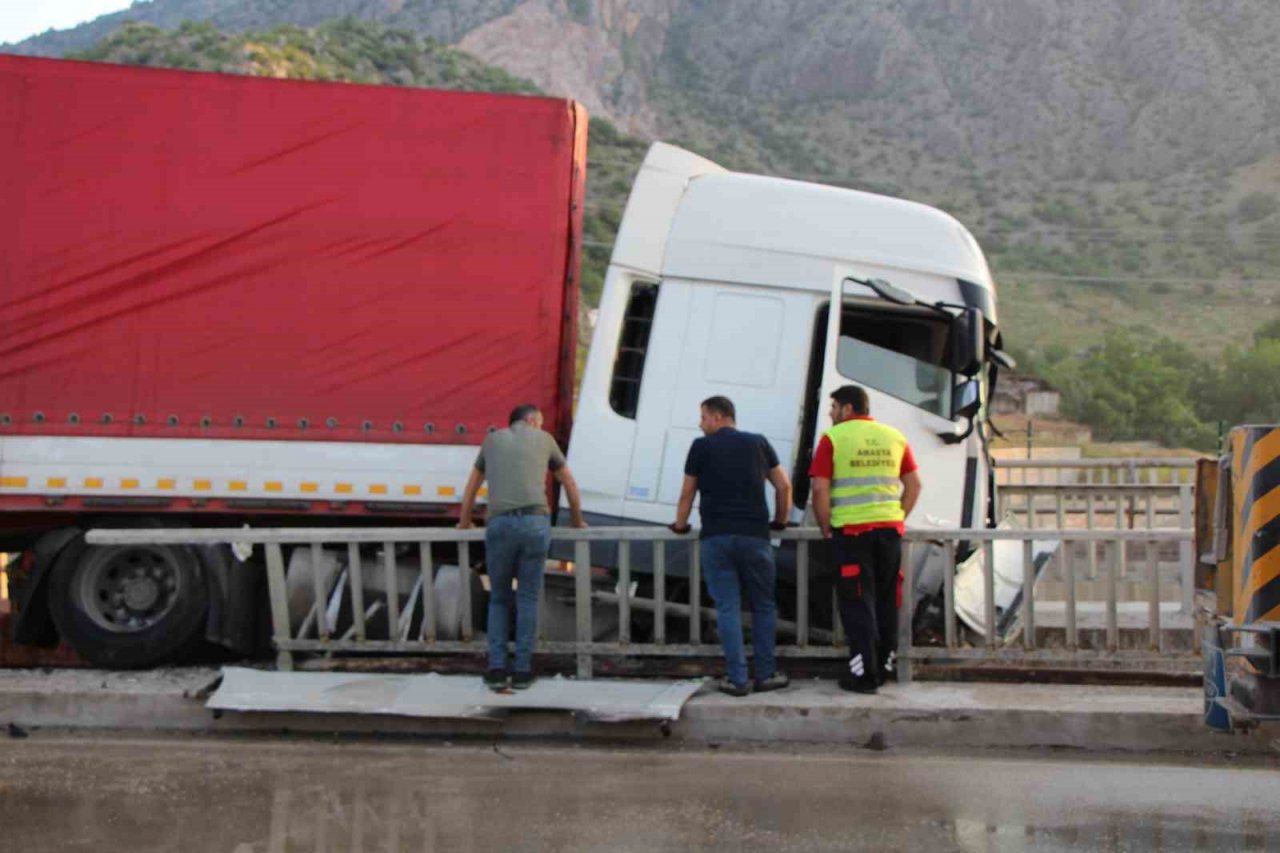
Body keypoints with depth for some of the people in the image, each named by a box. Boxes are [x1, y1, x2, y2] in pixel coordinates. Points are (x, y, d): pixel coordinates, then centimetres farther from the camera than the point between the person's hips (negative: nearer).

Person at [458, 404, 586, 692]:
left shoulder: (493, 439, 23)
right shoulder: (543, 438, 19)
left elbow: (472, 487, 32)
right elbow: (569, 482, 28)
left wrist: (464, 522, 46)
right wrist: (577, 520, 42)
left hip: (500, 524, 1)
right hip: (535, 523, -1)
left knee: (499, 598, 13)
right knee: (528, 598, 7)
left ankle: (496, 669, 6)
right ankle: (523, 671, 6)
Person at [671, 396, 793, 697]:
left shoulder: (702, 446, 5)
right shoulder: (758, 443, 10)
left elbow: (687, 493, 9)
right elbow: (784, 486, 10)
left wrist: (680, 525, 25)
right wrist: (780, 520, 24)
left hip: (716, 538, -1)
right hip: (754, 536, 1)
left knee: (727, 608, 2)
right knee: (763, 606, 12)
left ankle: (737, 678, -1)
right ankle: (765, 675, 12)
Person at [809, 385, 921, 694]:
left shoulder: (833, 438, -3)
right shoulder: (894, 437, 12)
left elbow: (820, 489, -9)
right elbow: (913, 485, 11)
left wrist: (826, 528, 0)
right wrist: (898, 518, 16)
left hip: (851, 530, -5)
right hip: (890, 529, 5)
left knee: (857, 602, 0)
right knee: (887, 600, 14)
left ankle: (864, 674, -2)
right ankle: (885, 667, 23)